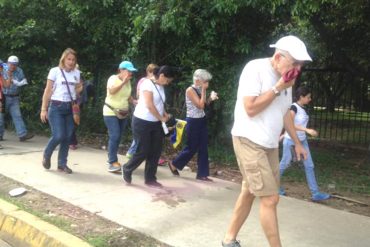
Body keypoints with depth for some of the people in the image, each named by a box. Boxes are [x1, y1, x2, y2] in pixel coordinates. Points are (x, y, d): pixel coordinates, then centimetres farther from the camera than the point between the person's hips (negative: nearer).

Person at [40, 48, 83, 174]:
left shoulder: (77, 73, 8)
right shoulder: (55, 71, -3)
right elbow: (48, 91, -3)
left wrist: (81, 88, -2)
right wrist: (44, 109, -6)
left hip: (70, 108, 4)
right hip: (56, 107, -4)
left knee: (67, 137, 2)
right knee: (58, 136, -12)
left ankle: (62, 164, 14)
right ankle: (46, 155, 17)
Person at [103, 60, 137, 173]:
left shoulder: (128, 81, 6)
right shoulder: (113, 78, -12)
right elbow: (112, 91, -30)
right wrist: (123, 82, -28)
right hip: (111, 113, -7)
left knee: (118, 137, 9)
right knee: (114, 136, -16)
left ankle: (112, 160, 20)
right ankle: (112, 162, -13)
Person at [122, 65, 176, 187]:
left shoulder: (160, 86, 10)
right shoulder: (148, 83, -16)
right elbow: (149, 105, -23)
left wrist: (165, 114, 0)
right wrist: (161, 118, -14)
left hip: (155, 123, 8)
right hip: (142, 122, -8)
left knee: (156, 151, 6)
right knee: (143, 151, -2)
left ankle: (150, 179, 17)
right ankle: (127, 169, 23)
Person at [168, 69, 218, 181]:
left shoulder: (199, 90, 8)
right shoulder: (190, 90, -15)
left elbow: (203, 104, 11)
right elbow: (200, 105, -22)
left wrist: (211, 98, -4)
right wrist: (204, 90, -18)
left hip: (202, 121, 8)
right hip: (193, 122, -8)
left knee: (203, 148, 7)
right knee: (192, 148, 2)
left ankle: (202, 174, 14)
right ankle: (174, 164, 24)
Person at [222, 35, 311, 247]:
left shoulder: (285, 78, 10)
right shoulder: (255, 69, -14)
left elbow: (285, 112, 20)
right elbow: (250, 108, -20)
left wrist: (297, 142, 22)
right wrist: (277, 89, -17)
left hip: (270, 145, 8)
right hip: (250, 142, -8)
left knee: (249, 193, 14)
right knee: (270, 198, -9)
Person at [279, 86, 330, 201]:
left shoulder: (303, 108, 8)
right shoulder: (294, 107, -17)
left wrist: (284, 135, 22)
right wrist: (307, 130, -32)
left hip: (302, 141, 8)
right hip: (291, 141, -8)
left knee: (309, 166, 3)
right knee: (284, 164, 6)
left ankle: (315, 193, 6)